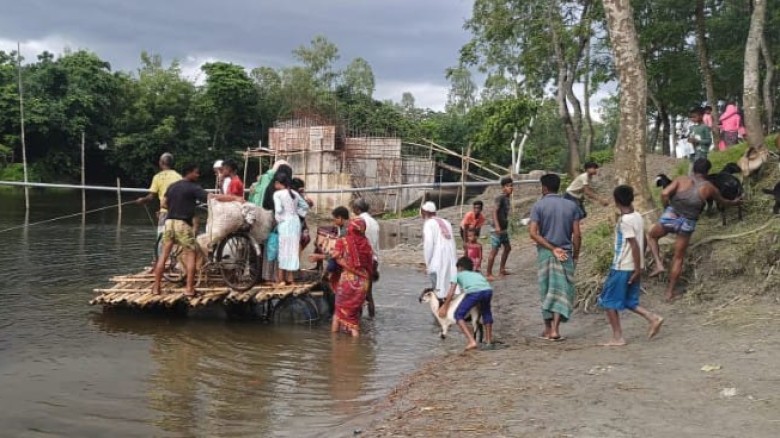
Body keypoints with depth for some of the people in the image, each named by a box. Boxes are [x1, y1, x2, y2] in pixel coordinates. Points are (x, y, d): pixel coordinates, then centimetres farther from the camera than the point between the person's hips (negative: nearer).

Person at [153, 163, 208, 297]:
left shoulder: (172, 186, 13)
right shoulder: (194, 188, -6)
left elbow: (165, 203, 14)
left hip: (169, 221, 6)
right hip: (183, 224, -6)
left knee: (164, 255, 10)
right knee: (191, 254, 2)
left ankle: (156, 287, 11)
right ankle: (189, 288, -5)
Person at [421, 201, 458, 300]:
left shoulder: (428, 223, -1)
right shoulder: (445, 223, 17)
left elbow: (428, 243, -11)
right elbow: (452, 241, 11)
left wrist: (427, 263, -6)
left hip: (438, 262, -6)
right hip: (451, 259, 6)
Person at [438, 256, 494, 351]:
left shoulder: (458, 275, 31)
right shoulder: (477, 274, 42)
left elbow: (451, 293, 23)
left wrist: (444, 307, 32)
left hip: (474, 292, -4)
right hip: (488, 290, 4)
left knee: (459, 315, 12)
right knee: (486, 312, 33)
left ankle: (471, 341, -3)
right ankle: (489, 340, 34)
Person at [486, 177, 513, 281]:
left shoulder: (508, 198, 12)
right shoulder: (500, 198, -14)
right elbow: (494, 211, -23)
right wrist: (497, 226, -33)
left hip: (504, 229, 10)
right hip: (497, 229, -10)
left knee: (507, 248, 19)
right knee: (494, 251, -8)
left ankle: (501, 269, 31)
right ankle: (489, 274, -2)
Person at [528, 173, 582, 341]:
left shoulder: (539, 206, -3)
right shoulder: (571, 206, 1)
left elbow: (533, 233, -13)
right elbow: (577, 235, -3)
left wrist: (552, 248, -10)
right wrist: (575, 255, 8)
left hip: (545, 253, 0)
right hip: (565, 254, 0)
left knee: (547, 291, 11)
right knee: (562, 291, 3)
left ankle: (548, 328, 18)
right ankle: (555, 329, -8)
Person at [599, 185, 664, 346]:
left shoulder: (624, 221, -18)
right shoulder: (638, 217, 7)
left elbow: (635, 246, -21)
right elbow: (642, 242, 14)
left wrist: (637, 269, -17)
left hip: (622, 268, -8)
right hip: (634, 267, 8)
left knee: (609, 301, 3)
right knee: (628, 301, 18)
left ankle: (617, 337, 4)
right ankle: (653, 318, 3)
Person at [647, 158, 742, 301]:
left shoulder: (681, 180, 1)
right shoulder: (709, 188, 6)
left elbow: (664, 193, -12)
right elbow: (722, 201, 26)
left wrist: (667, 208, 6)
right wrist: (734, 202, 47)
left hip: (670, 216, -1)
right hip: (688, 224, 1)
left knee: (651, 236, 28)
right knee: (678, 259, 13)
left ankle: (659, 264, 9)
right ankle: (670, 292, 18)